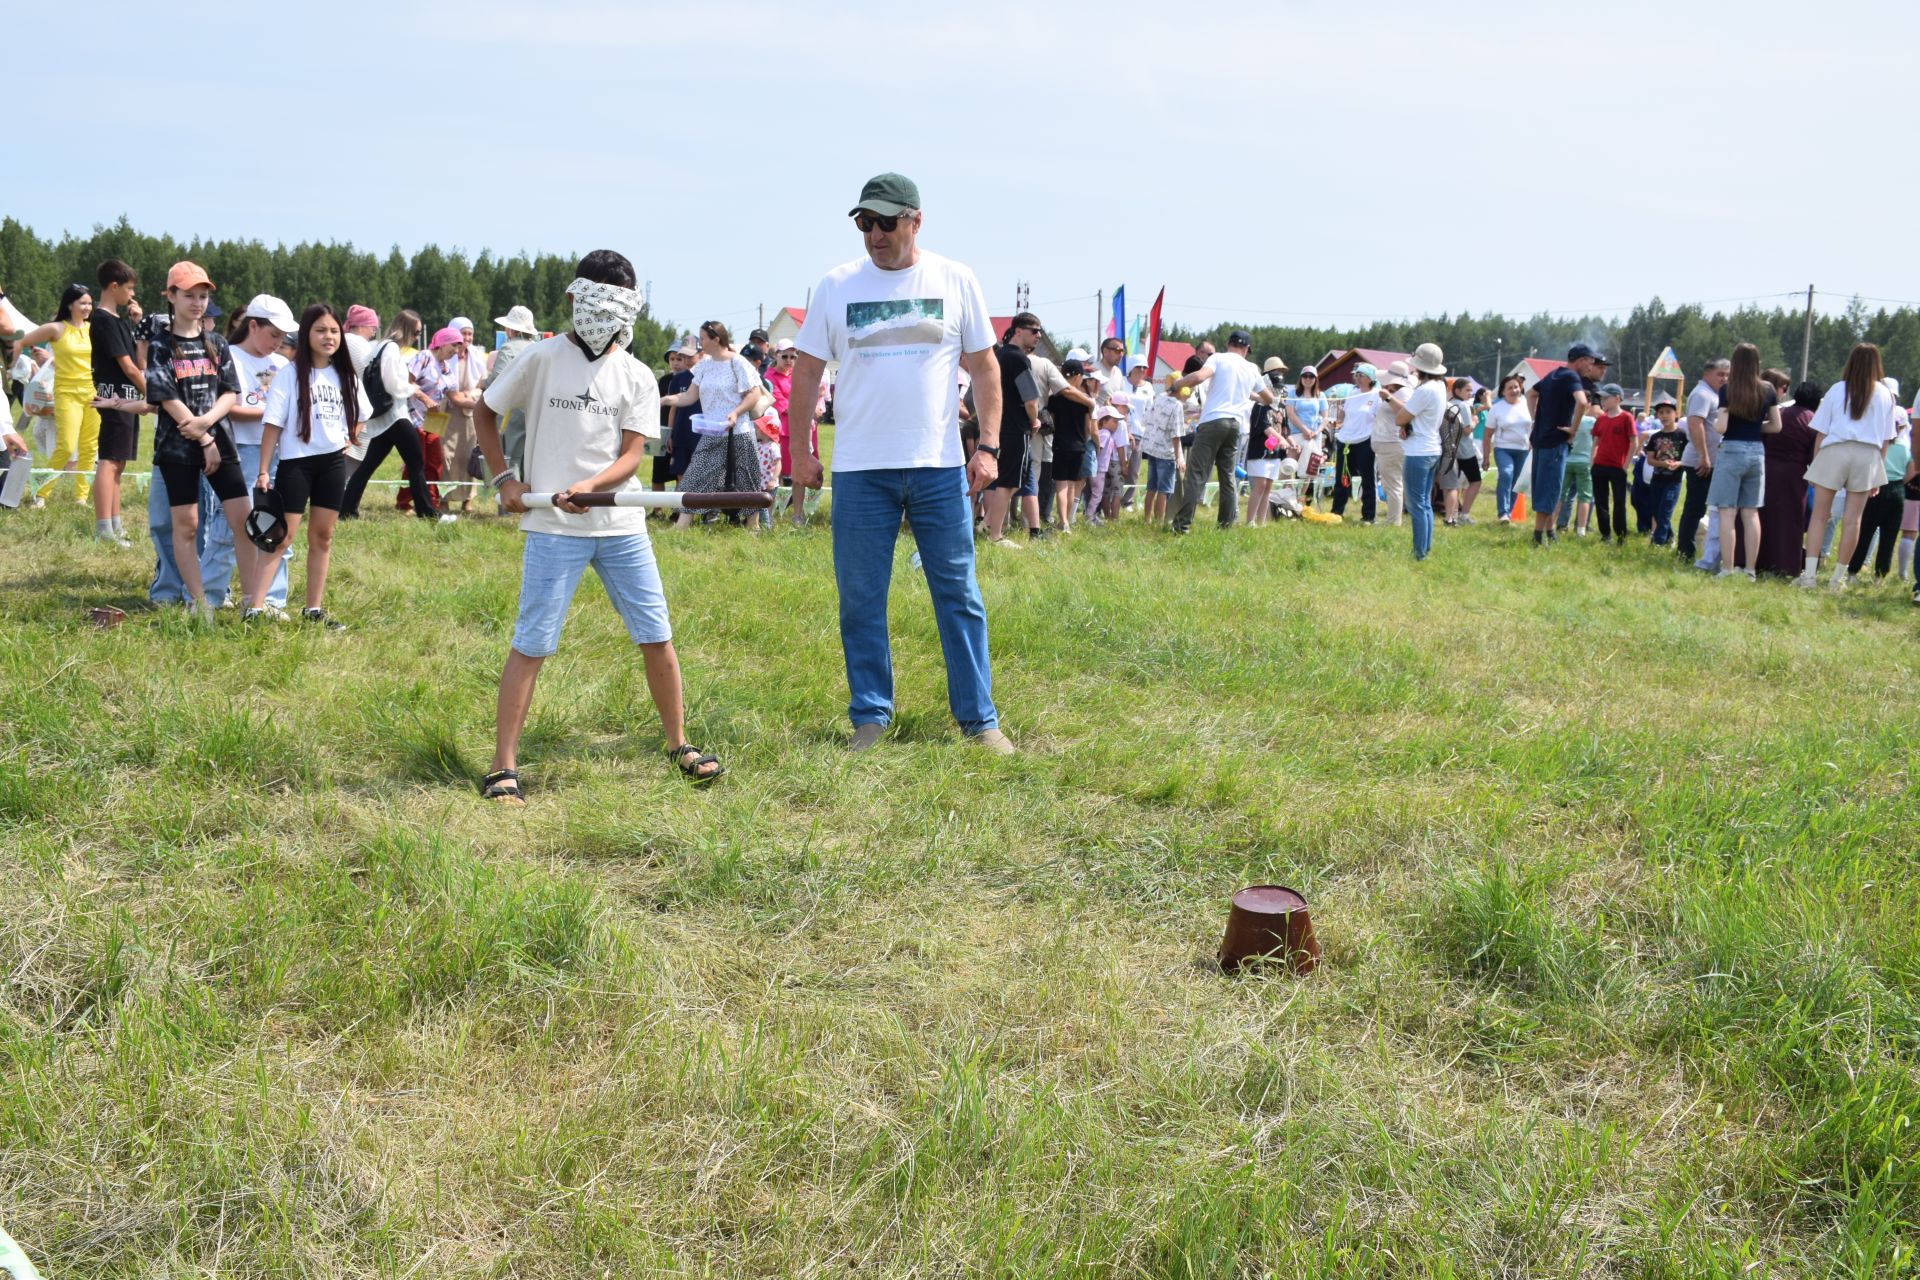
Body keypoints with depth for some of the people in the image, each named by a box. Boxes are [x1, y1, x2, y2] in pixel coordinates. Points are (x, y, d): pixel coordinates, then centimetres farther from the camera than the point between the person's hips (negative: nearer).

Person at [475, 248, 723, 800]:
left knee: (656, 635, 5)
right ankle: (503, 767, 2)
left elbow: (632, 454, -2)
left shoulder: (638, 377, 5)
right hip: (552, 527, -3)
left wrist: (590, 486, -20)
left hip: (622, 525, 3)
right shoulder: (543, 358, 0)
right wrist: (504, 477, 2)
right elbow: (484, 411, 11)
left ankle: (678, 744, 20)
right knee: (531, 643, -4)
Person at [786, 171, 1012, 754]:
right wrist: (800, 449, 4)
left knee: (959, 595, 4)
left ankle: (978, 717, 12)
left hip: (940, 466, 0)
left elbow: (984, 366, 7)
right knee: (860, 600, 4)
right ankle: (870, 717, 16)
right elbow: (807, 371, 8)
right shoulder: (837, 285, 3)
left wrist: (988, 445, 0)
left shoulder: (956, 281, 4)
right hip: (860, 470, 0)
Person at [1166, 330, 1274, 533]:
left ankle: (1183, 523, -13)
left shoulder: (1218, 358, 3)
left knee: (1196, 474, -7)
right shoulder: (1251, 369, 17)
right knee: (1227, 477, 12)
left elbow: (1199, 376, -17)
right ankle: (1227, 524, 11)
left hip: (1213, 421, -4)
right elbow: (1269, 399, 29)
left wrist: (1175, 384, -1)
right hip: (1236, 425, 4)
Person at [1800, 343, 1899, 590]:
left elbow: (1821, 432, 2)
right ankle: (1838, 577, 9)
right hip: (1868, 455, 1)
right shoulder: (1885, 395, 8)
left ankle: (1809, 574, -5)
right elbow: (1886, 439, 9)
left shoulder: (1837, 389, 5)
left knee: (1819, 515, 3)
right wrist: (1878, 472, 14)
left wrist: (1815, 462, 9)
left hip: (1834, 451, -1)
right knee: (1853, 518, 6)